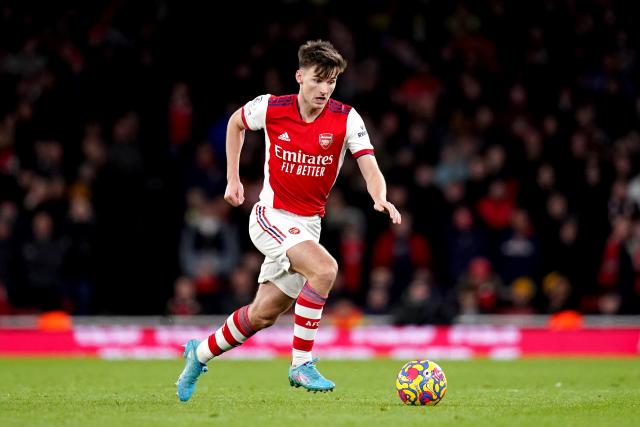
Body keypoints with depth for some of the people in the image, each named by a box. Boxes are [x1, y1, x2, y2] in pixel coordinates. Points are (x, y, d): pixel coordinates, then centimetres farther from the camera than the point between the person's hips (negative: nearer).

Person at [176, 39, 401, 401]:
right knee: (324, 268, -29)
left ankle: (201, 354, 32)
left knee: (263, 315, 8)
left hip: (309, 224, 3)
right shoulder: (271, 108, -10)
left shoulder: (346, 119, -9)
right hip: (271, 216, -3)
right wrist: (233, 179, 11)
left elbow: (371, 170, -17)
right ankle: (301, 364, -20)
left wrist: (381, 199, -39)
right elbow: (236, 122, 12)